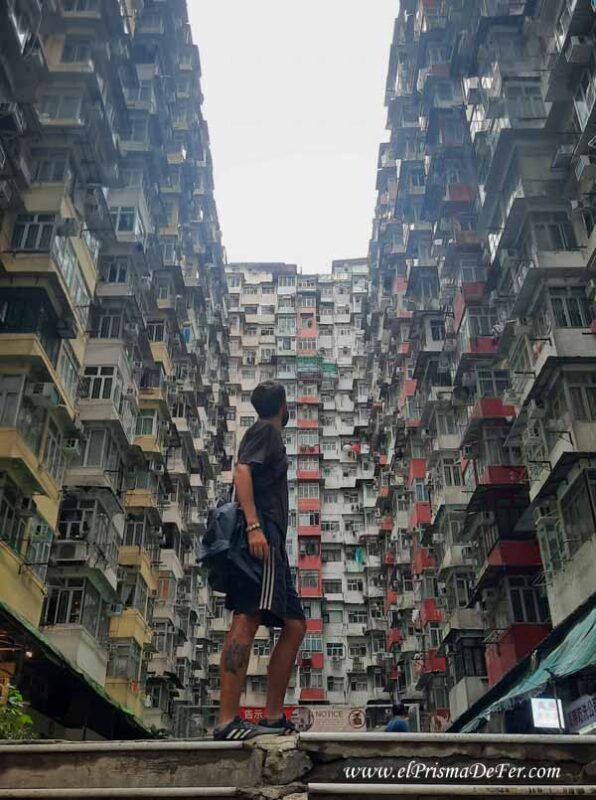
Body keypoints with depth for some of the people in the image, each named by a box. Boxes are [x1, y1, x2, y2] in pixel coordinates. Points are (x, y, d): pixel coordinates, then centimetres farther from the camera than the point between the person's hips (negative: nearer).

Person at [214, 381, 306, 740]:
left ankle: (274, 716, 7)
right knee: (247, 620, -19)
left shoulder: (271, 436, 32)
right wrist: (253, 526, -24)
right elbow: (242, 471, -12)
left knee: (295, 624, 7)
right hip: (261, 534, -10)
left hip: (271, 542, 10)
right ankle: (228, 721, -24)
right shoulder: (266, 429, 5)